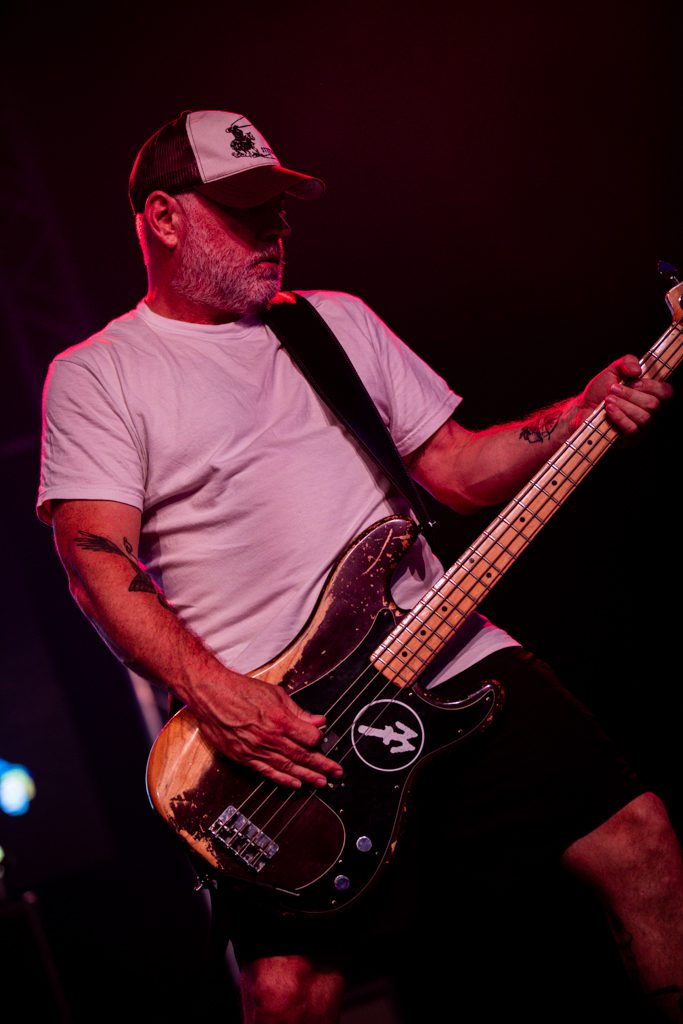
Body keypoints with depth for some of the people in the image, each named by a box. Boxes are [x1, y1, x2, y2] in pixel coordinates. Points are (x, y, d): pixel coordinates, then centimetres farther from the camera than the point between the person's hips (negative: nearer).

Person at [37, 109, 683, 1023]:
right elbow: (97, 563, -7)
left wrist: (584, 412, 1)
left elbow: (456, 468, 17)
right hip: (267, 717, -4)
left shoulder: (341, 321, 19)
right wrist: (213, 696, -22)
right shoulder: (96, 374, 4)